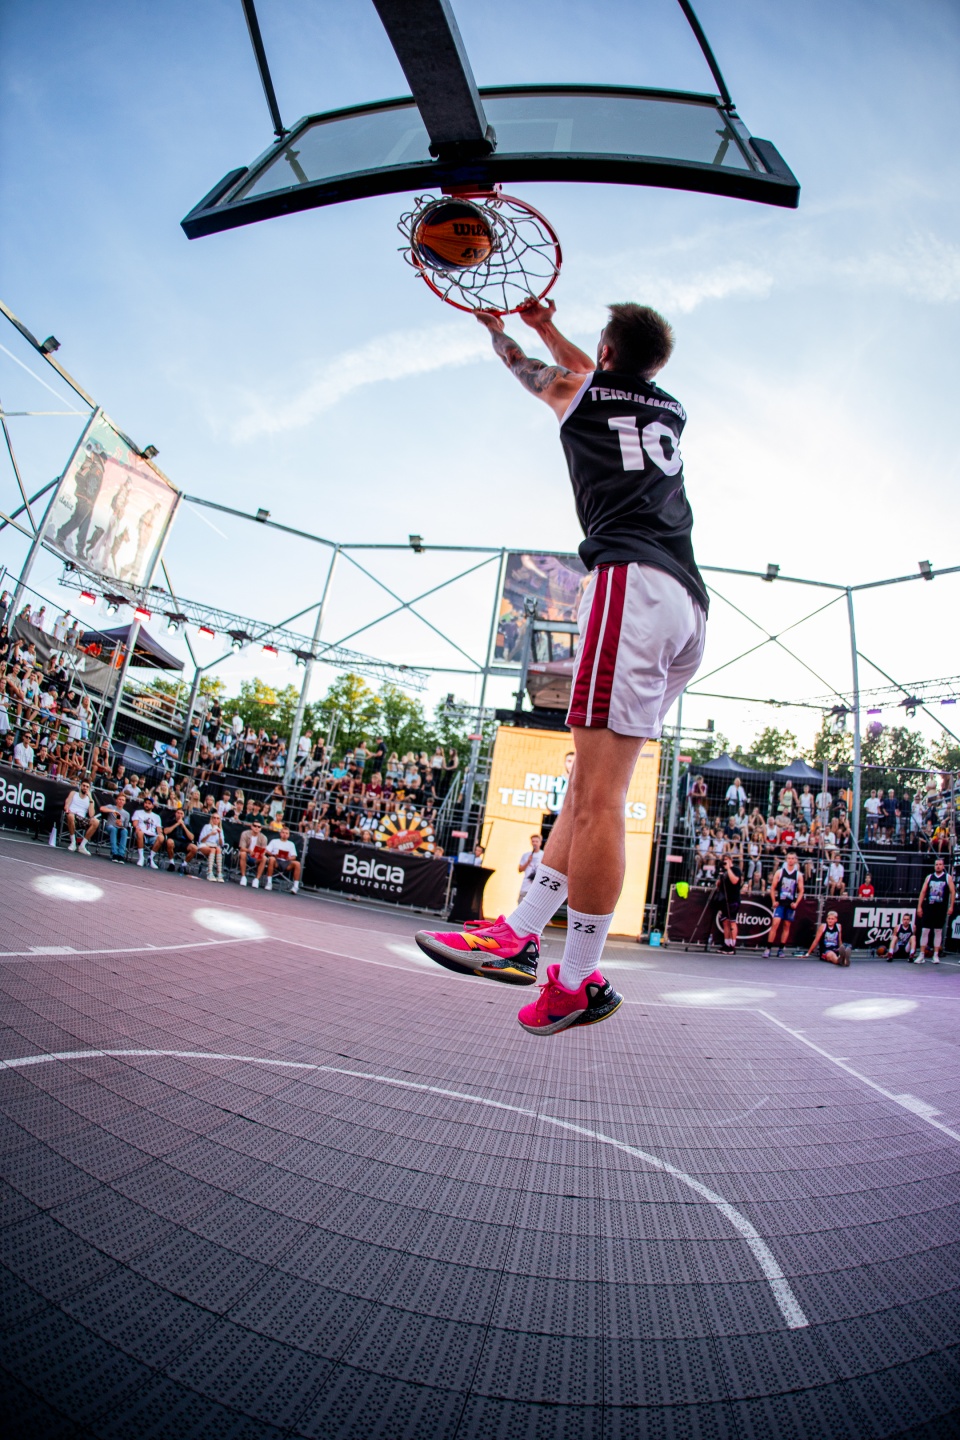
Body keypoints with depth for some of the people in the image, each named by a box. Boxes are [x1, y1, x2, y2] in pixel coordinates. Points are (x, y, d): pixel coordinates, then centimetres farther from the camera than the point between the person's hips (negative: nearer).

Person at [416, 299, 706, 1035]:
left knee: (599, 792, -12)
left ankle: (580, 980, -8)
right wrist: (546, 324, 63)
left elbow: (525, 366, 39)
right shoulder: (673, 410, 32)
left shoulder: (580, 391, 17)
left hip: (633, 581, -8)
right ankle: (523, 931, 5)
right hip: (691, 603, 8)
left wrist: (494, 322, 59)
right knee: (593, 778, 4)